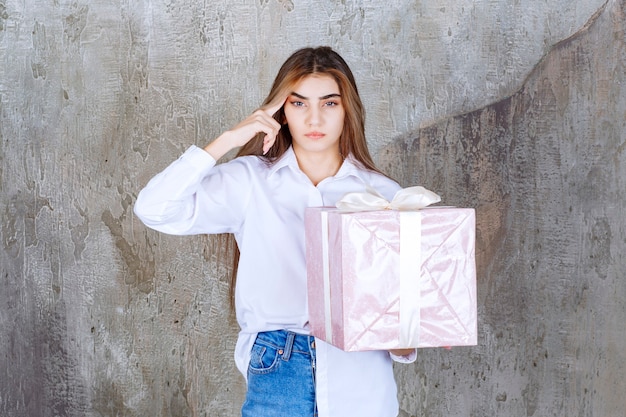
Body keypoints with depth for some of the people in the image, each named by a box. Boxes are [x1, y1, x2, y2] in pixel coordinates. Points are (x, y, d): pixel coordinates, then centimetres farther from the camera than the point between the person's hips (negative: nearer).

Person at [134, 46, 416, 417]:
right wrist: (228, 140, -9)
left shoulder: (384, 193, 2)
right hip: (277, 372, 0)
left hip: (361, 379, 1)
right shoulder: (250, 181, 1)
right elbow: (156, 209, -9)